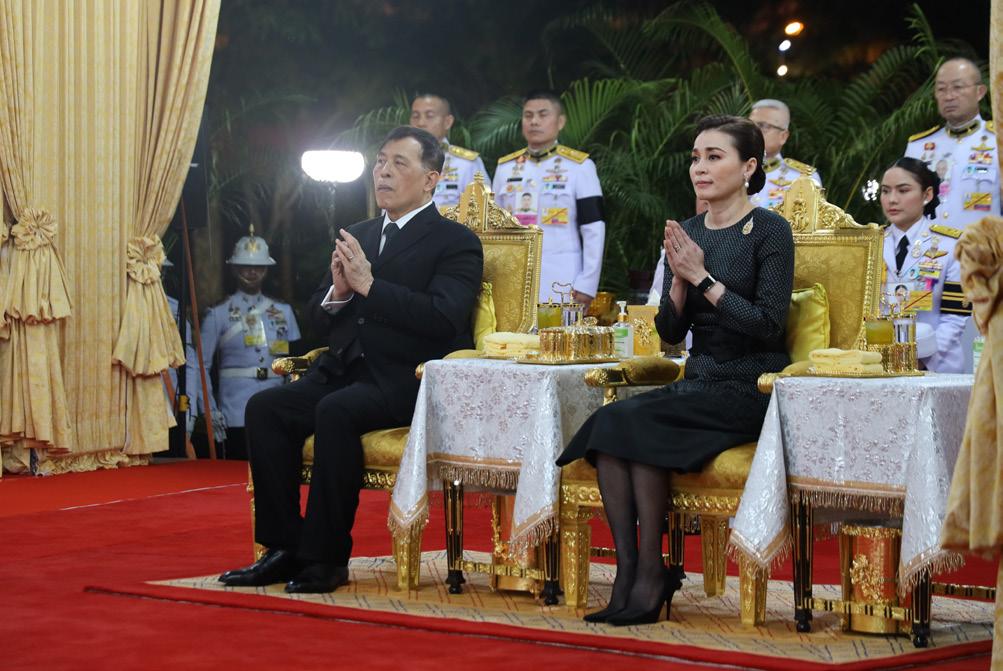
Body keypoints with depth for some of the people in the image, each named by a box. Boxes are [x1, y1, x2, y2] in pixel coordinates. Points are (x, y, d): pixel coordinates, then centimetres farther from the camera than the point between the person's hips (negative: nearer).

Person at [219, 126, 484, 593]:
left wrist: (368, 285, -19)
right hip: (344, 372, 7)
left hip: (408, 380, -7)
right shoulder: (358, 237, 20)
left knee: (335, 412, -33)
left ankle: (327, 556, -25)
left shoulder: (456, 242, -1)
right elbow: (319, 319, 19)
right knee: (265, 407, -17)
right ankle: (285, 549, -13)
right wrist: (338, 291, -4)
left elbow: (442, 318, -17)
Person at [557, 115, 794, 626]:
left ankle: (650, 571, -19)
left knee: (634, 422, -27)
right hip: (697, 382, 6)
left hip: (750, 389, -6)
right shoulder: (687, 233, 13)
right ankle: (627, 570, -24)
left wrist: (702, 277, -16)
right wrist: (679, 280, -8)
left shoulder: (769, 230, -5)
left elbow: (768, 325, -14)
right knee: (608, 420, -22)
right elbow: (670, 332, 10)